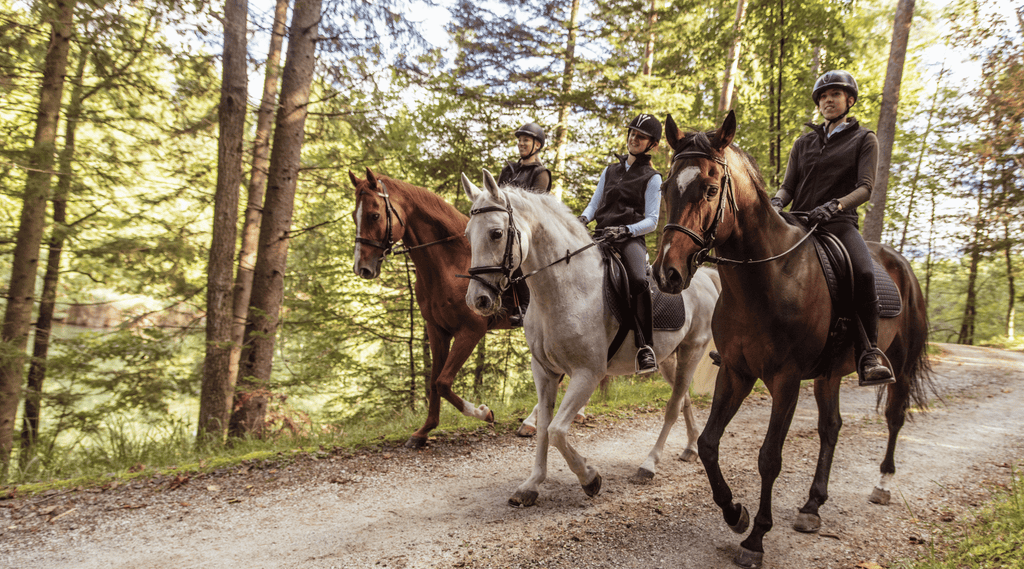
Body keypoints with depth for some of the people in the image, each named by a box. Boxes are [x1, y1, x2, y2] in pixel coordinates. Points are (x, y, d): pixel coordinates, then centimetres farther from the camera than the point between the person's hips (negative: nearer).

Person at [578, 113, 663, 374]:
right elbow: (594, 204, 20)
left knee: (639, 281, -34)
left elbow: (651, 221, 0)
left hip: (631, 238, -5)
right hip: (600, 236, 5)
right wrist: (582, 219, -3)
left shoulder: (652, 178, 8)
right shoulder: (610, 171, 24)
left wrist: (626, 230, -19)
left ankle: (645, 347, -28)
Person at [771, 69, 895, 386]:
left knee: (864, 274, -32)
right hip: (798, 223, 5)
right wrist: (776, 203, -10)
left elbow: (865, 188, -3)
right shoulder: (804, 143, 21)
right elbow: (788, 186, 15)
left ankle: (869, 356, -23)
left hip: (839, 223, -4)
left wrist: (834, 205, -24)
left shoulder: (864, 139, 10)